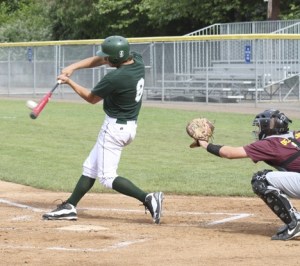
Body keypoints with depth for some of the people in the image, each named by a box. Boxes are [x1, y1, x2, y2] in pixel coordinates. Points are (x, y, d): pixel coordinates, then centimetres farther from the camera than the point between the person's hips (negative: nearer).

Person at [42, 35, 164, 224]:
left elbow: (92, 98, -7)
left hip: (115, 127, -10)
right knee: (90, 167, 18)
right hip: (130, 126, 10)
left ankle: (148, 199, -16)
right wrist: (73, 67, -1)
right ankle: (70, 207, 23)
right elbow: (98, 60, 8)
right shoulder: (138, 60, -4)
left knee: (107, 177, -4)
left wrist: (69, 82, 4)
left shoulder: (114, 79, -27)